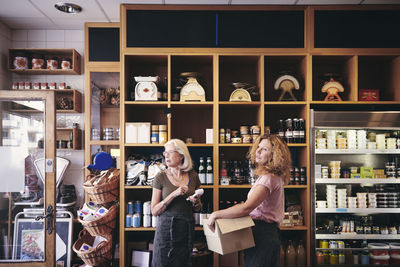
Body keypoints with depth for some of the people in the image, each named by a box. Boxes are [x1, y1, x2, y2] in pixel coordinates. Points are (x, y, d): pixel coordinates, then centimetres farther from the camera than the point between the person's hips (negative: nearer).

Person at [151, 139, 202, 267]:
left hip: (187, 228, 2)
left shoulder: (193, 176, 3)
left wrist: (196, 202, -8)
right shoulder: (161, 178, -5)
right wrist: (174, 194, -19)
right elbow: (154, 211, -8)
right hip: (166, 227, -2)